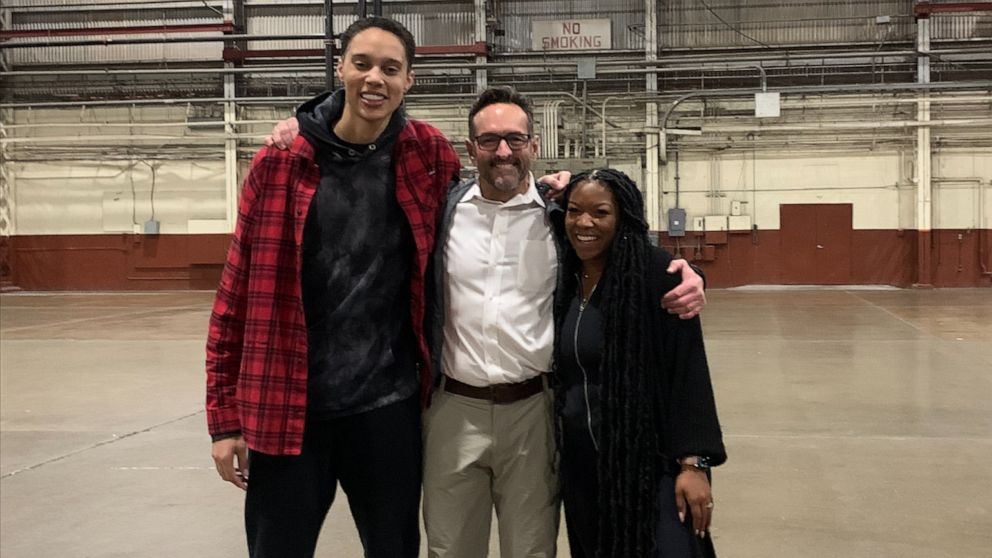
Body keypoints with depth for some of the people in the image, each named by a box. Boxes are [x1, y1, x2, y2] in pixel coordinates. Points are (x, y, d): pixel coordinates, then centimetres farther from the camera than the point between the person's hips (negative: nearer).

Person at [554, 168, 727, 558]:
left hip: (650, 463, -5)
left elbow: (689, 370, -14)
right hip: (580, 465, 6)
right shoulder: (563, 280, 5)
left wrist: (693, 462, -18)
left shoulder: (657, 273, -12)